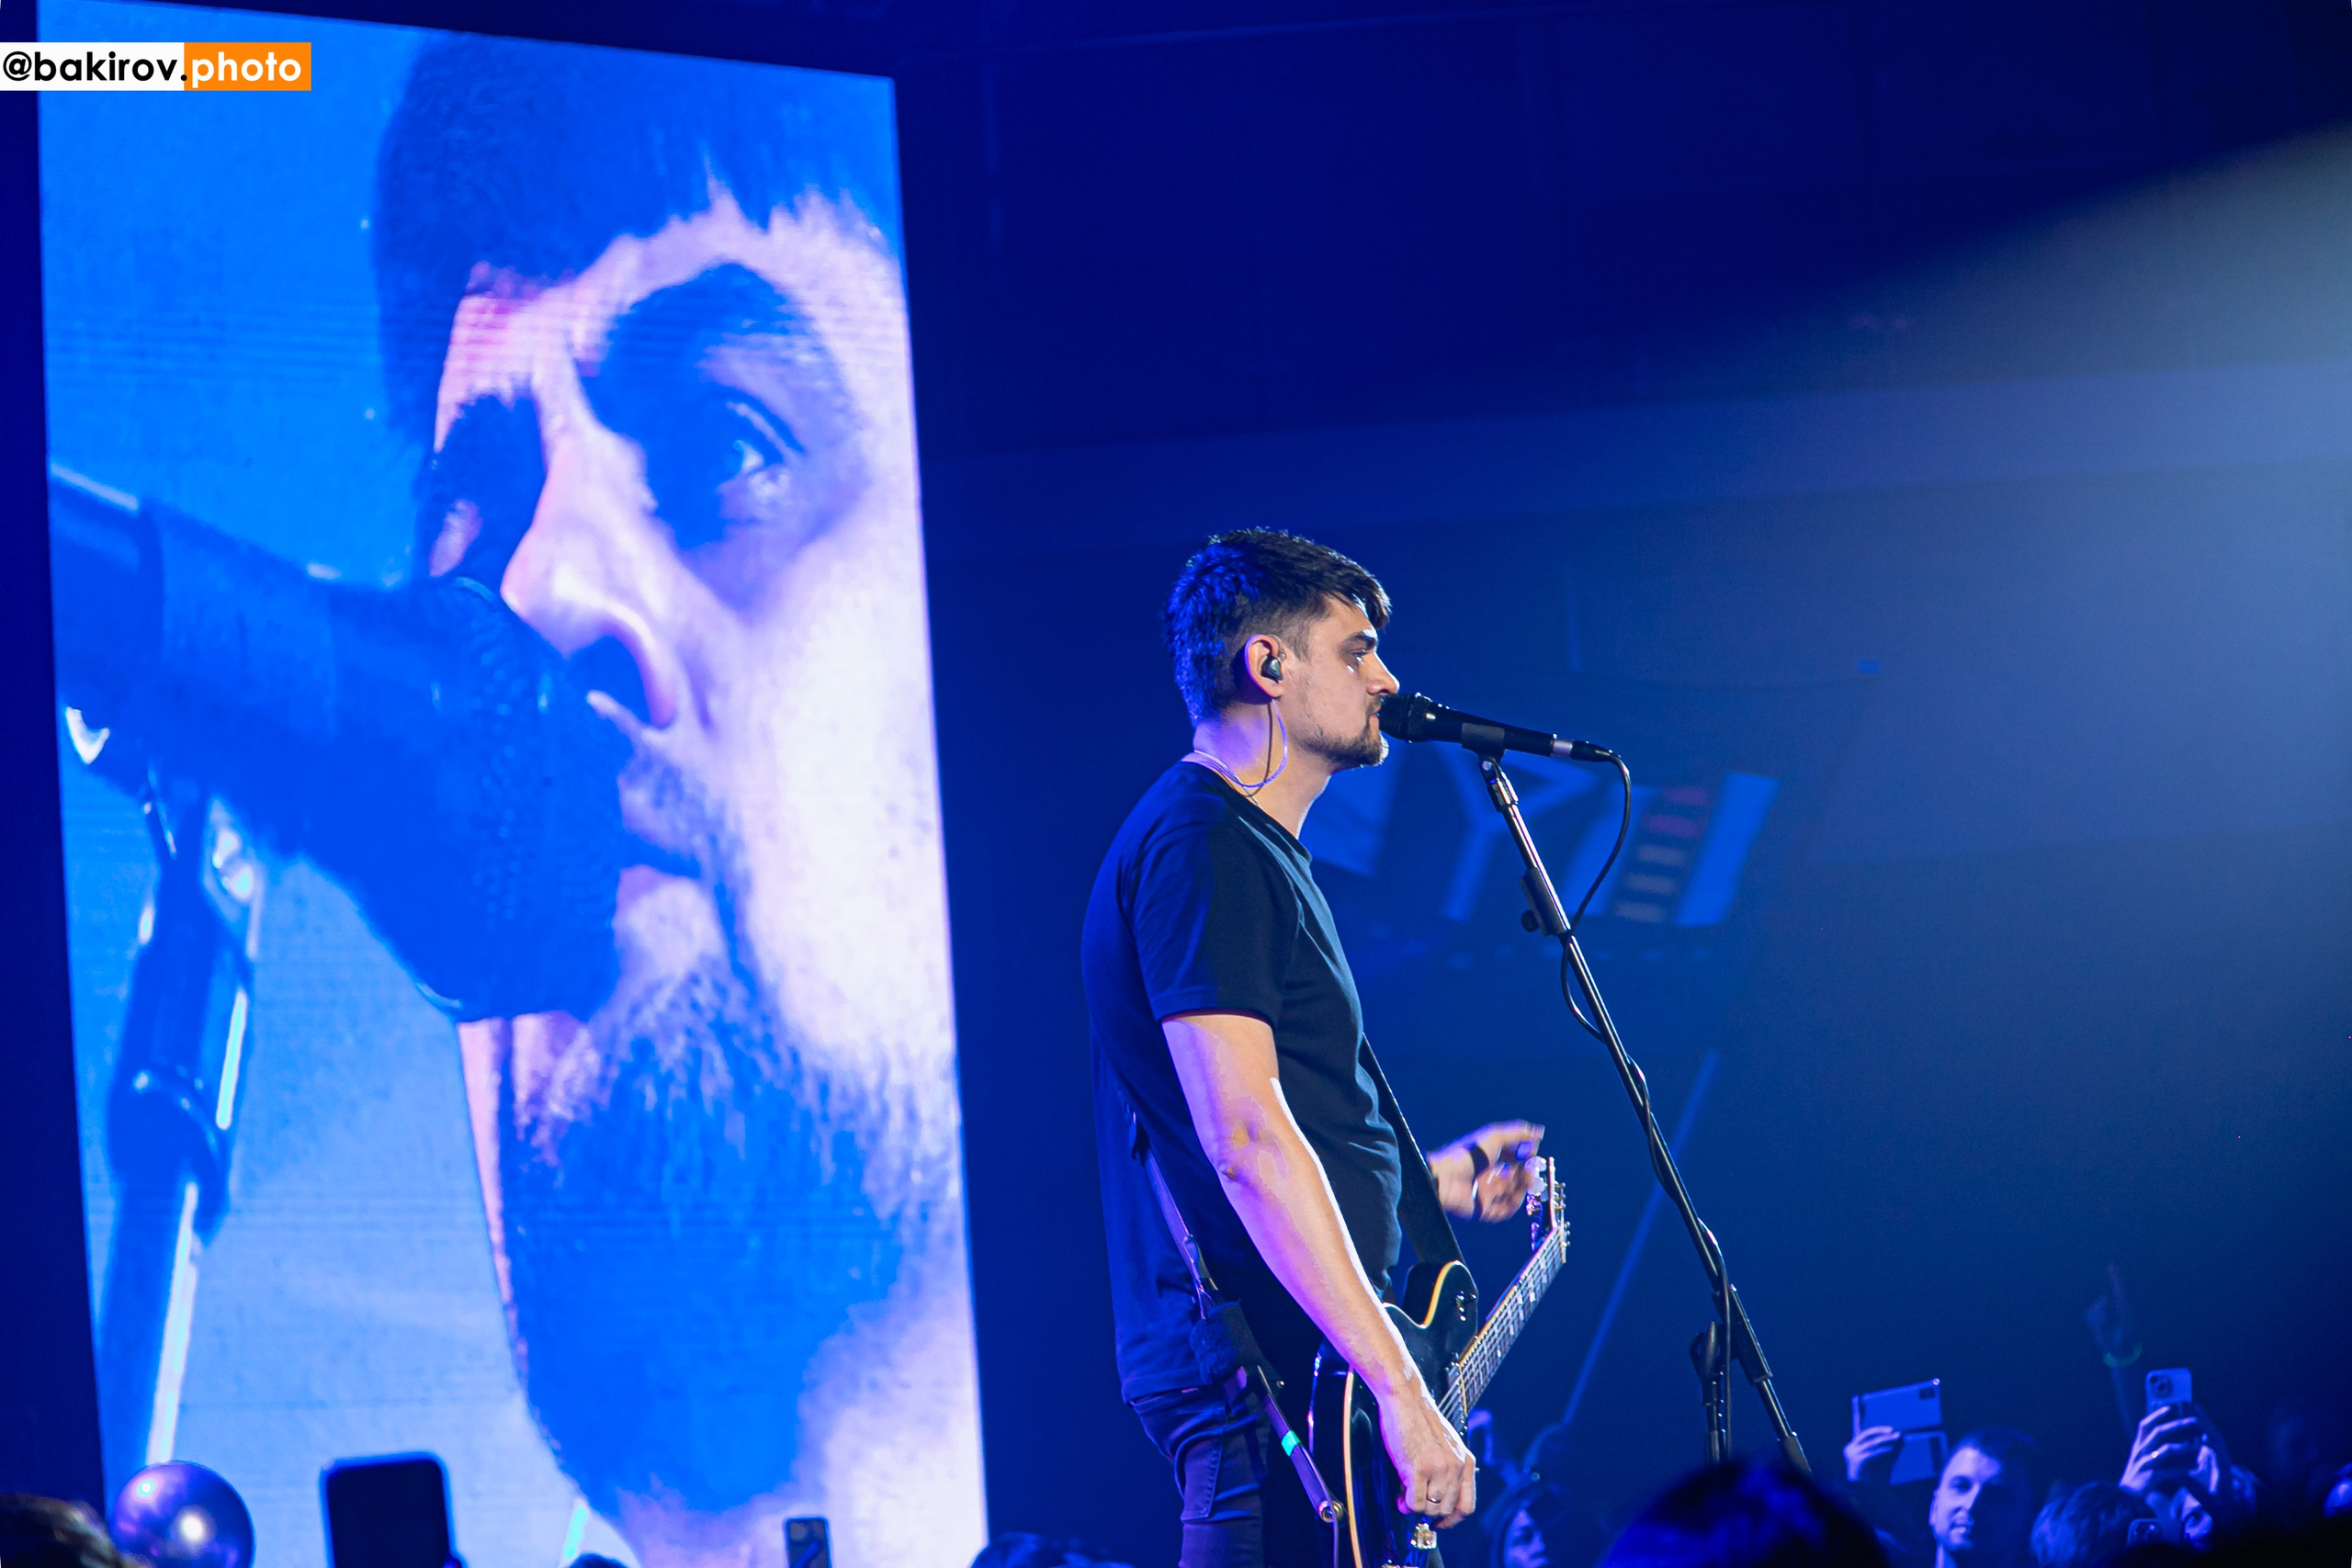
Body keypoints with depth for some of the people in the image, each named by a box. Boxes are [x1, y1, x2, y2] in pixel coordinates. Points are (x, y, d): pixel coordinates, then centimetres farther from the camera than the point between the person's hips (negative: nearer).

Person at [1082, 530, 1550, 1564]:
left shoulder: (1257, 852, 22)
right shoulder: (1204, 845, -12)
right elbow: (1246, 1143, -22)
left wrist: (1425, 1178, 29)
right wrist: (1400, 1390, -25)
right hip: (1270, 1378, -11)